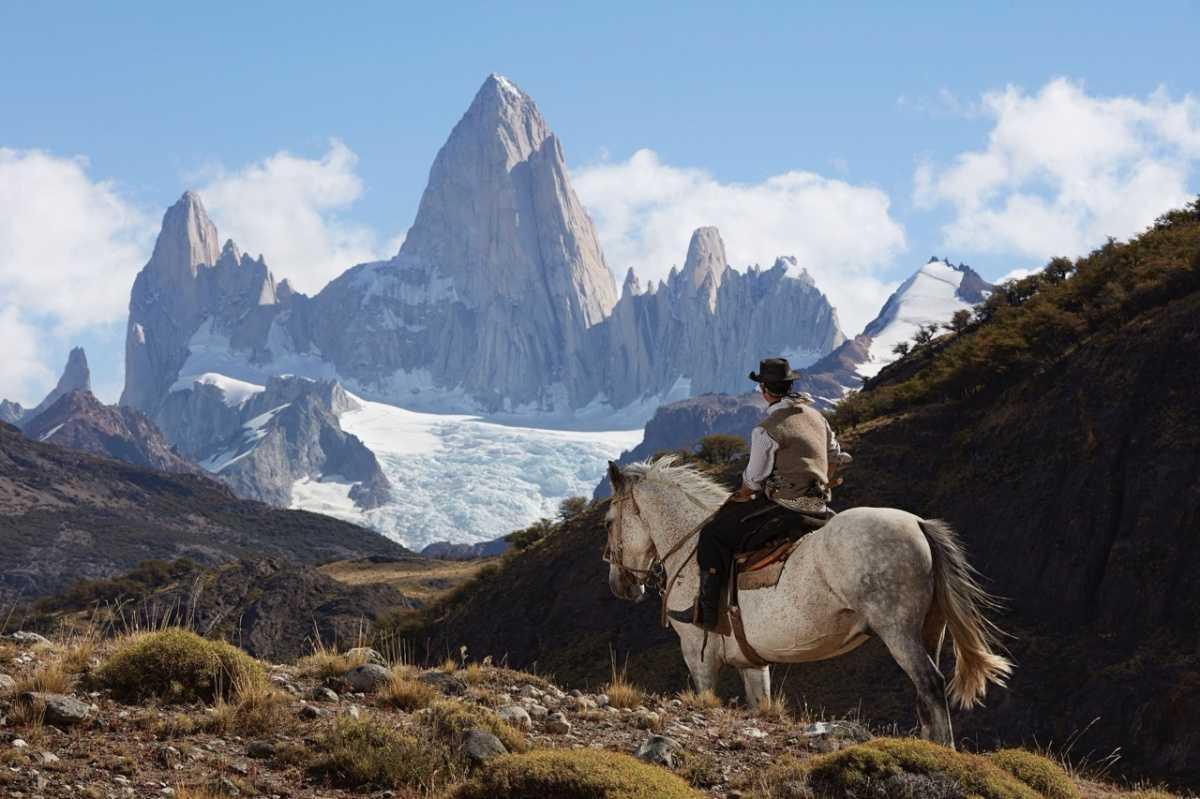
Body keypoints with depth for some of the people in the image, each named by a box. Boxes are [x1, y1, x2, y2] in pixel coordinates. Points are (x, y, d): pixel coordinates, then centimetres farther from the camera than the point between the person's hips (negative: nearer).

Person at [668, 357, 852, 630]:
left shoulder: (765, 430, -15)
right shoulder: (816, 416, 11)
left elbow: (753, 480, -7)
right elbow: (835, 457, 23)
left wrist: (741, 496, 14)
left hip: (785, 507, -8)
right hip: (818, 506, 8)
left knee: (713, 534, -4)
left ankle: (705, 612, -6)